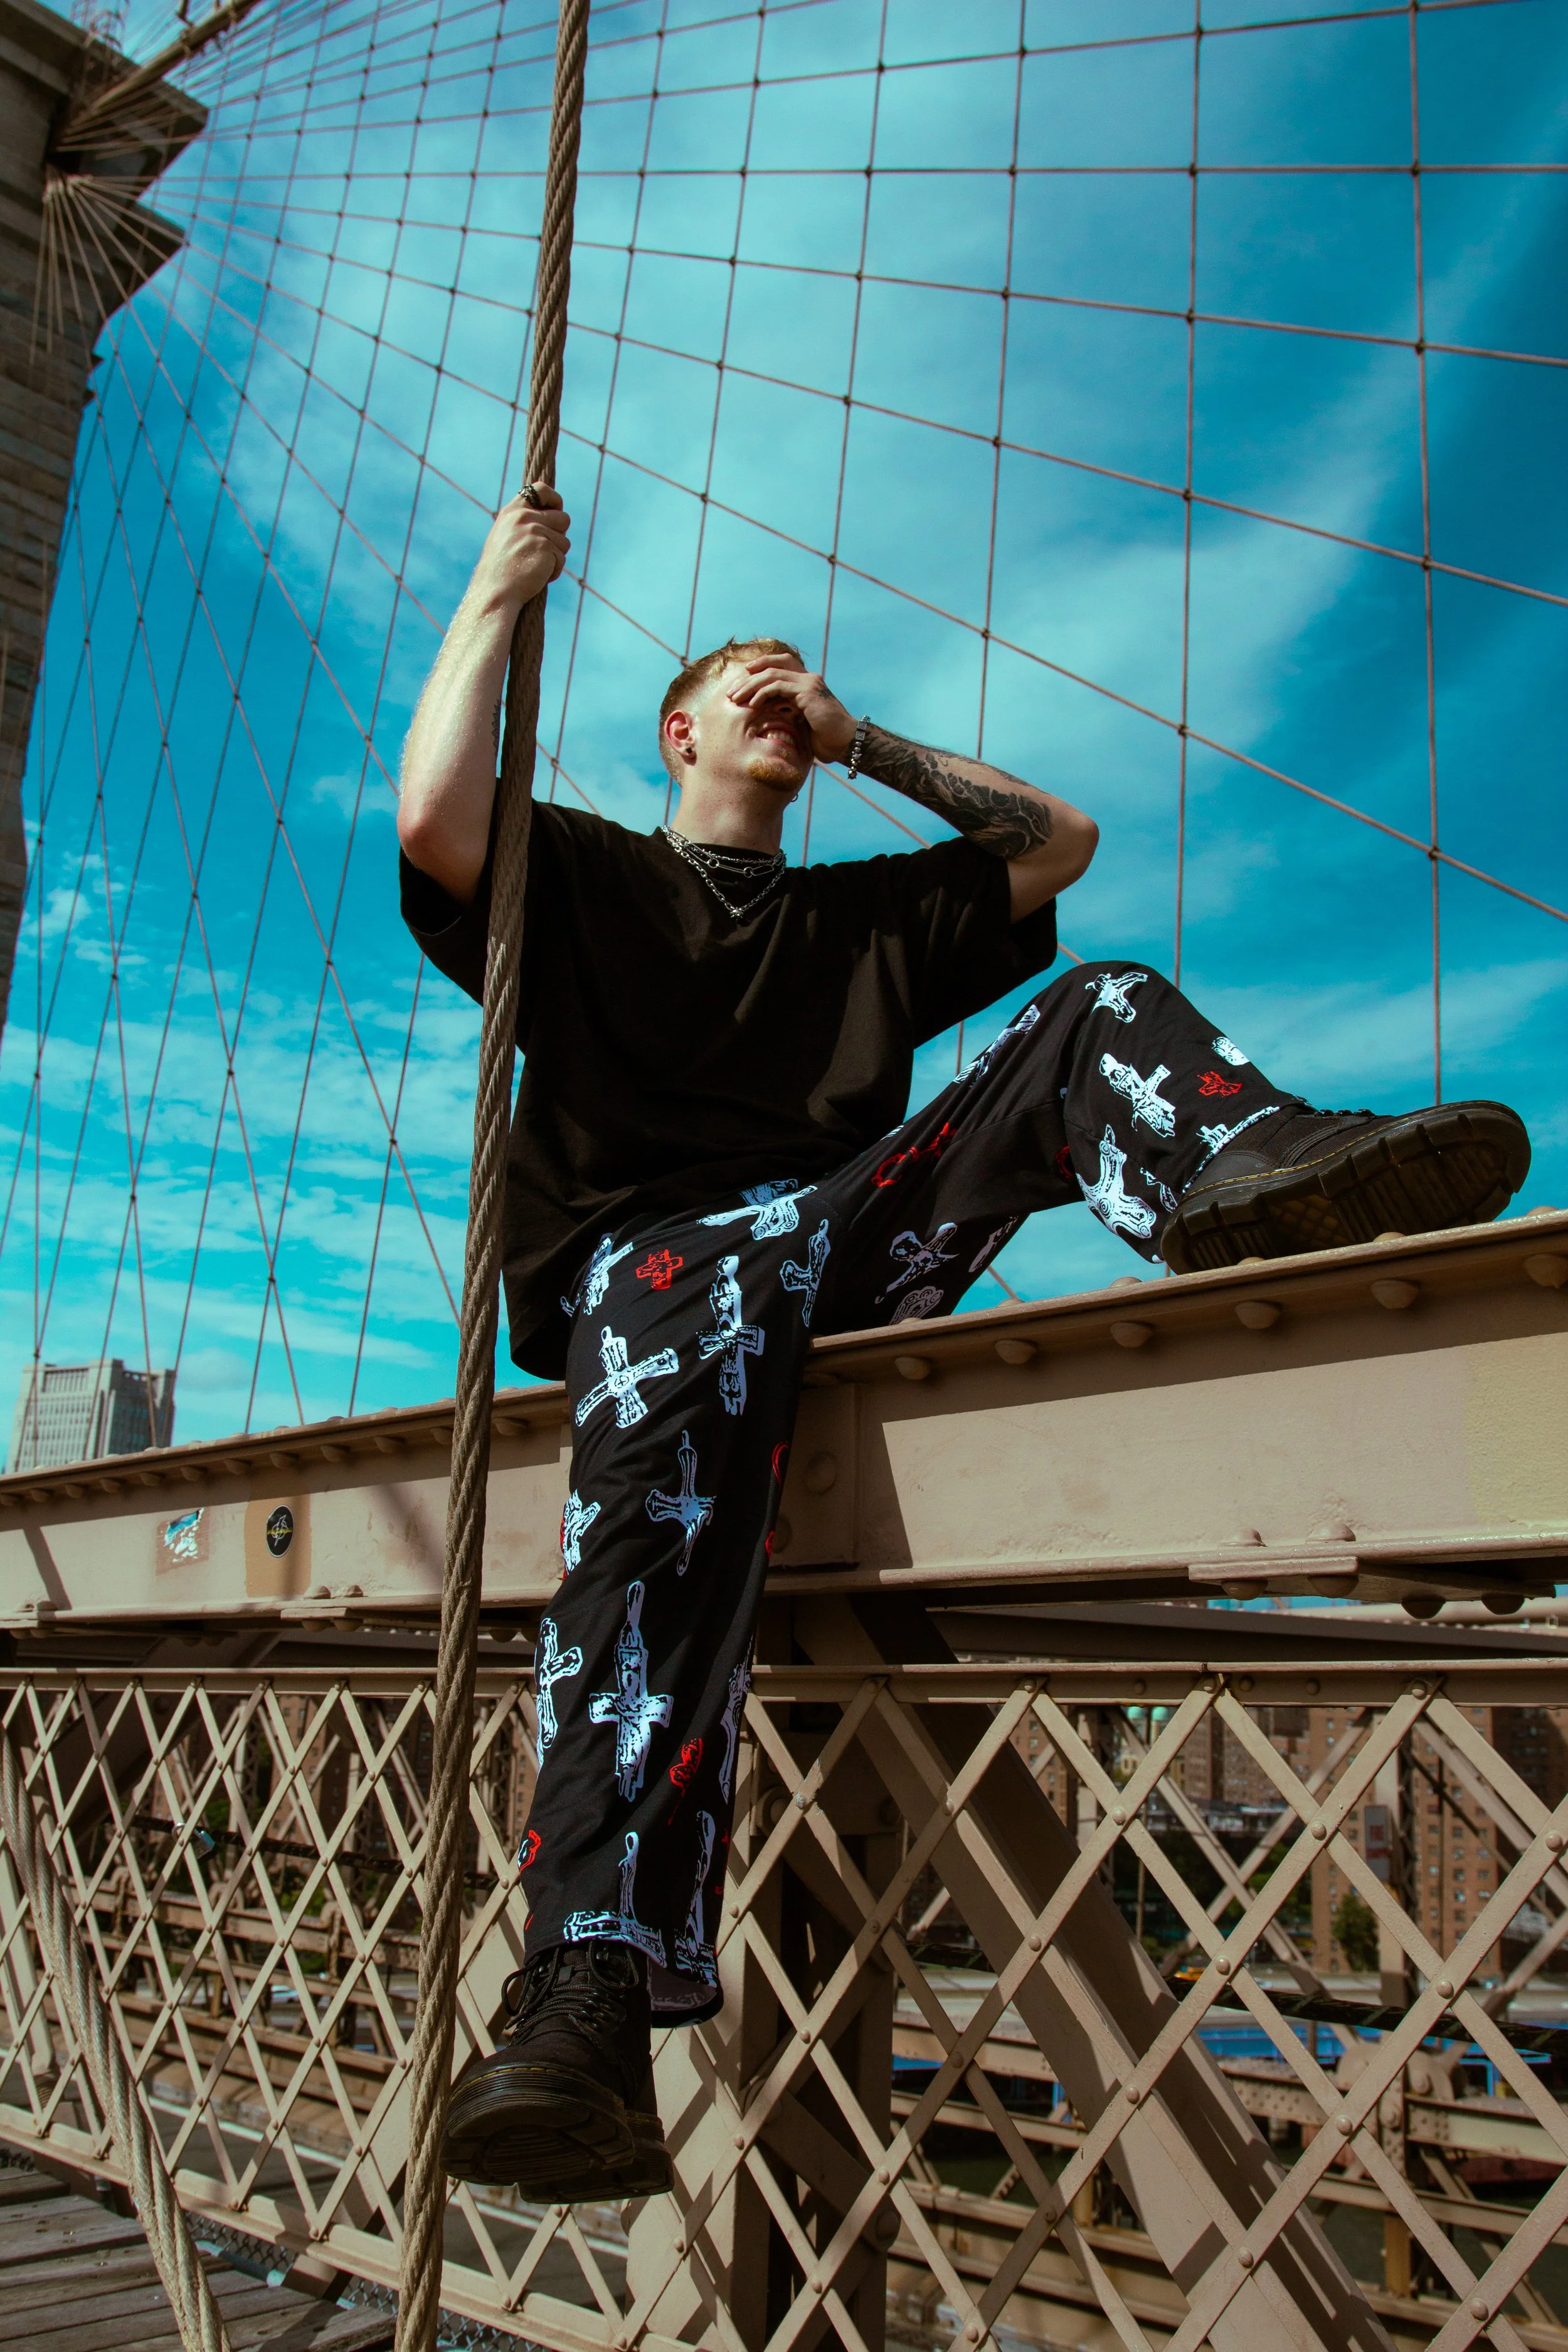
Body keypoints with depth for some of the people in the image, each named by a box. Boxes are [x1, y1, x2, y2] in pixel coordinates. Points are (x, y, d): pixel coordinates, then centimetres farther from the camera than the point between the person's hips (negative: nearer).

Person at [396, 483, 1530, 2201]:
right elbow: (436, 815, 1)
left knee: (1098, 1015, -9)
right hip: (657, 1244, -4)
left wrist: (867, 745, 33)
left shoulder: (866, 916, 36)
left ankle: (1245, 1168, -49)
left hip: (853, 1231, 5)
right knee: (683, 1419, -41)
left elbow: (1060, 840, 37)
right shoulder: (584, 880, 23)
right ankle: (596, 1994, -55)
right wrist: (498, 597, 14)